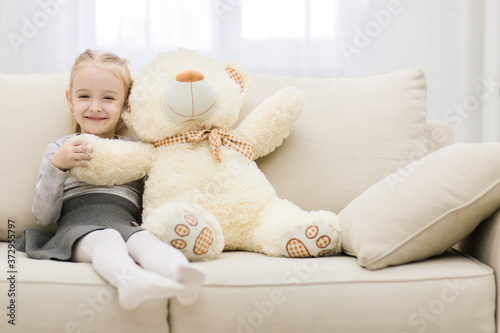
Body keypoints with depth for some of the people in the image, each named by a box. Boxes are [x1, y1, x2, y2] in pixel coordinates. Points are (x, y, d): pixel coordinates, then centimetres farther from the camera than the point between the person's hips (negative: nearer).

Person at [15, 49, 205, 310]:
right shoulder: (59, 149, 21)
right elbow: (43, 217, 9)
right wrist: (57, 166, -4)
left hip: (126, 224, 2)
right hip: (77, 226, -1)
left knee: (145, 238, -34)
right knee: (106, 239, -37)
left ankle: (179, 273, -66)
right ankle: (130, 280, -68)